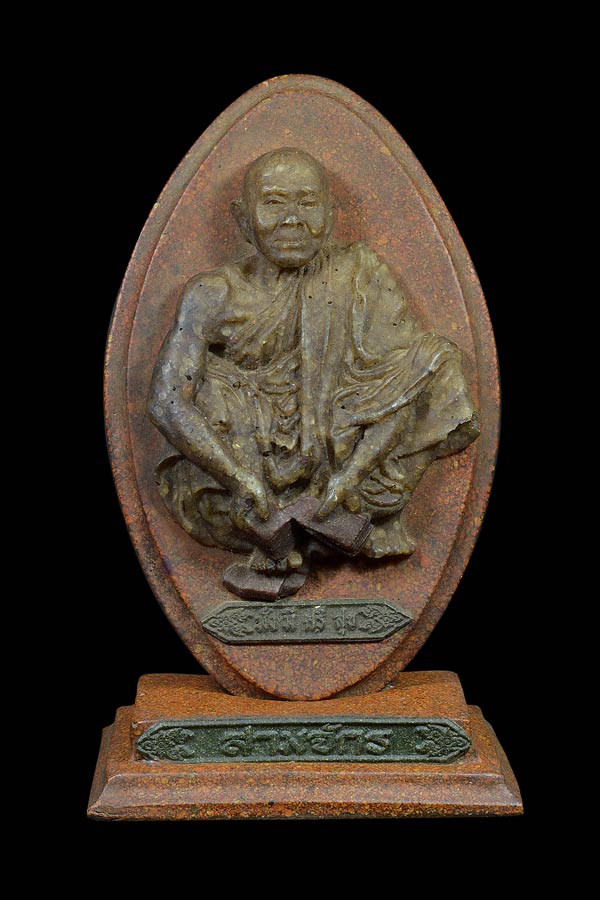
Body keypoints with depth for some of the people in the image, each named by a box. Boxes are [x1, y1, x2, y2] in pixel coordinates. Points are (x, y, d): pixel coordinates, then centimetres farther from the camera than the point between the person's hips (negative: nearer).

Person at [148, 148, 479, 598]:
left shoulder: (361, 277, -5)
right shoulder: (218, 294, -7)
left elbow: (410, 380, -15)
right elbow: (168, 400, -18)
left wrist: (349, 476, -27)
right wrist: (243, 480, -31)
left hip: (340, 455, 1)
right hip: (252, 456, -1)